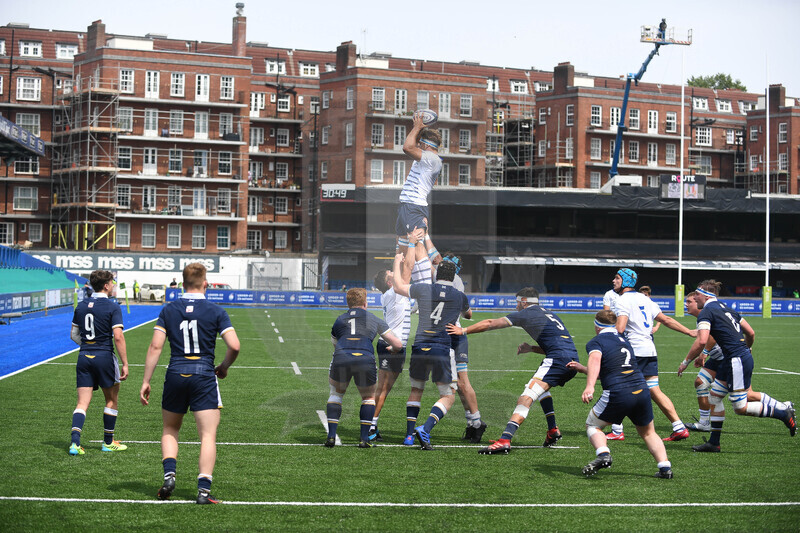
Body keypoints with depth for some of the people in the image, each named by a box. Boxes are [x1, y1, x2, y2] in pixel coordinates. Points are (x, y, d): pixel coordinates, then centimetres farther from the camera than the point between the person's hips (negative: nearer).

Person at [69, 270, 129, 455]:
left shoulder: (81, 306, 8)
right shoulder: (112, 307, -9)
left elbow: (73, 334, 14)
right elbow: (118, 337, -15)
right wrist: (125, 364, -12)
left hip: (84, 357, 5)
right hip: (104, 357, -4)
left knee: (82, 403, 3)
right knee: (112, 400, 13)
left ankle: (75, 442, -12)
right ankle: (108, 442, 21)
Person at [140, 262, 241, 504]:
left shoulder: (168, 310, 4)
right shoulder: (216, 311, -1)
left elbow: (155, 346, -1)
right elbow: (234, 346, -8)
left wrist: (146, 381, 3)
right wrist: (224, 367, 11)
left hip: (175, 375, 2)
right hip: (204, 377, -2)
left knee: (170, 430, 20)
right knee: (208, 435, 0)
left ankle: (169, 475, 2)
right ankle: (204, 489, -8)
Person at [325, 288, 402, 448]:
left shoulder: (339, 320, 28)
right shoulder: (375, 320, 23)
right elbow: (398, 344, 22)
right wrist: (391, 349, 46)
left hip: (341, 358, 1)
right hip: (365, 360, -1)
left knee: (336, 393, 27)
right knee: (369, 397, 25)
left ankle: (331, 436, 15)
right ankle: (365, 438, 14)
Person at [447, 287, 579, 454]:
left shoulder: (526, 314, 5)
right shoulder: (548, 314, 28)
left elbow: (491, 323, 4)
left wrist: (463, 331, 11)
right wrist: (531, 348, 23)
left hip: (558, 359, -8)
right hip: (573, 359, 8)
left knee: (527, 397, -16)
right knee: (541, 387, 34)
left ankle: (505, 440, -30)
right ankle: (553, 431, 30)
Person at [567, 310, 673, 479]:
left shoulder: (595, 342, 6)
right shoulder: (623, 340, 27)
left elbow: (595, 360, -19)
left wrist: (589, 386, -32)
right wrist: (581, 368, 43)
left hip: (618, 394, -5)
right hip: (641, 390, 6)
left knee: (592, 425, 14)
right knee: (648, 433, 23)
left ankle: (603, 454, -12)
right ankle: (665, 467, 5)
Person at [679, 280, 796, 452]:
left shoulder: (706, 312, -10)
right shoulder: (726, 309, 16)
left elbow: (701, 341, -23)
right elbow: (751, 333, 19)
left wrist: (686, 362, -12)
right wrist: (746, 349, 38)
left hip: (737, 360, -10)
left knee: (741, 408, -2)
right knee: (714, 397, 14)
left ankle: (783, 411, 2)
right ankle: (713, 443, 17)